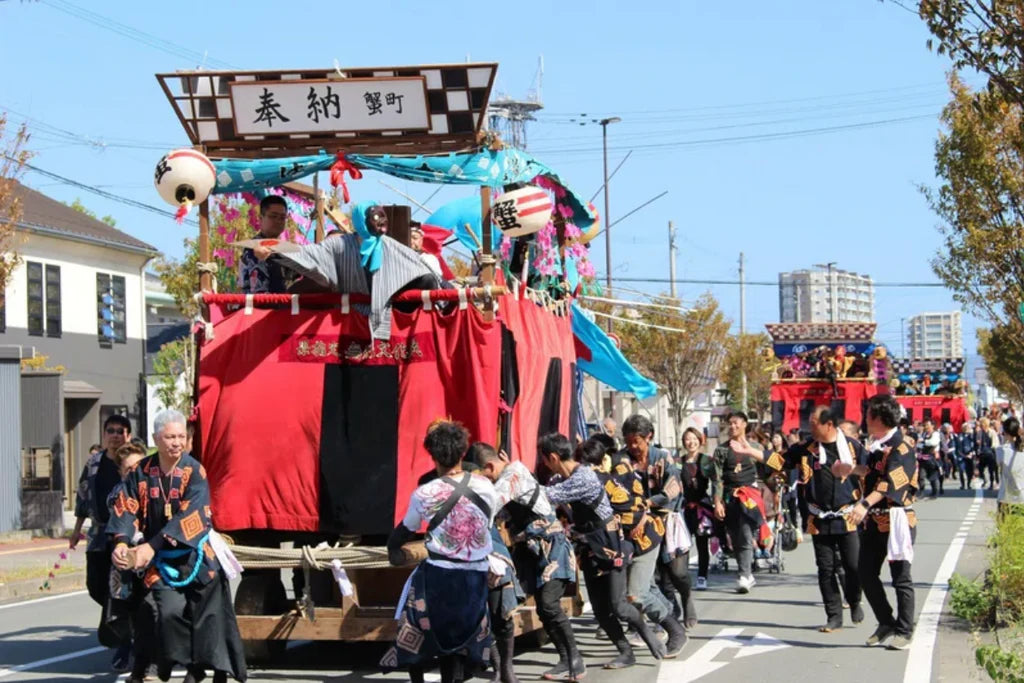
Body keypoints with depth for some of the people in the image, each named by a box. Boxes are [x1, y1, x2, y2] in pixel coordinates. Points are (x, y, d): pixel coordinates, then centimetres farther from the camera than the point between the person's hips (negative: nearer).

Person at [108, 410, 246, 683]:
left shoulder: (194, 471, -9)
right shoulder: (141, 473, 2)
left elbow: (189, 516, -20)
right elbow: (125, 508, -3)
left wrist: (153, 546, -29)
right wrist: (121, 542, -23)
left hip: (196, 552, -2)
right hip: (161, 558, 2)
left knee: (208, 614, -3)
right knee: (170, 610, -13)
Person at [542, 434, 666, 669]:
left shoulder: (583, 477, -25)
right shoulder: (562, 478, 3)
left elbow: (548, 496, -29)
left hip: (609, 544, -8)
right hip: (589, 547, 8)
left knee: (616, 605, -5)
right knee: (600, 609, 6)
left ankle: (647, 632, 22)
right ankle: (626, 653, 17)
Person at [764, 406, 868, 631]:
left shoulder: (853, 446, -3)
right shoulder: (807, 449, 2)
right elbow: (779, 461, 3)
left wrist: (866, 506, -5)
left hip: (847, 518, -2)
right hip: (820, 520, 2)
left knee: (853, 566, 0)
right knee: (826, 570, 3)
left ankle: (855, 603, 28)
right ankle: (834, 616, 12)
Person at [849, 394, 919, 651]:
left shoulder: (900, 448, -17)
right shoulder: (878, 446, 11)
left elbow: (890, 482, -32)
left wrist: (865, 504, -45)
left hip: (896, 519, -9)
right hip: (875, 520, 9)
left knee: (901, 578, -2)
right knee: (866, 572, 10)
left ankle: (903, 632, 5)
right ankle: (886, 623, 22)